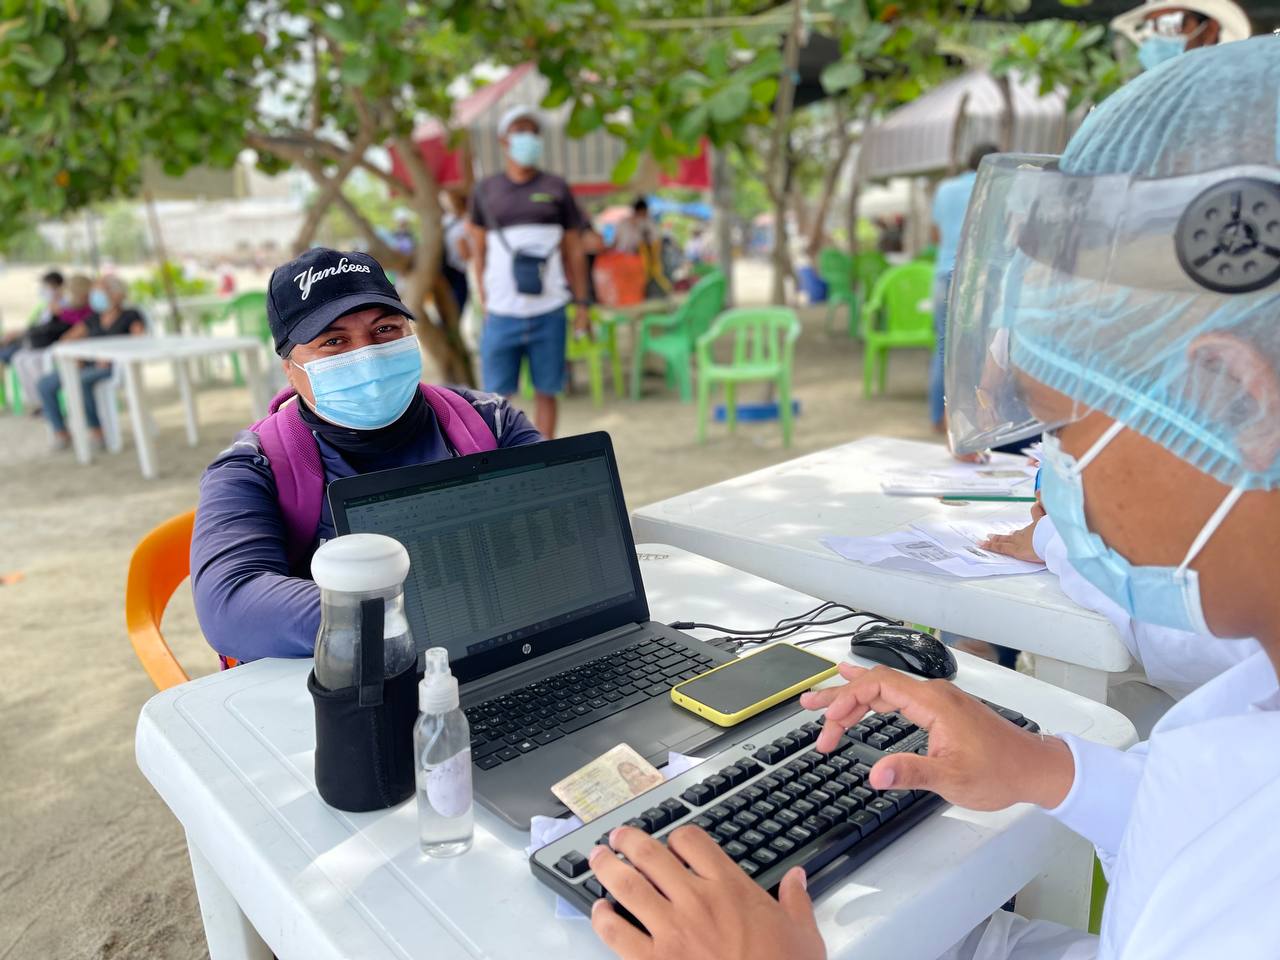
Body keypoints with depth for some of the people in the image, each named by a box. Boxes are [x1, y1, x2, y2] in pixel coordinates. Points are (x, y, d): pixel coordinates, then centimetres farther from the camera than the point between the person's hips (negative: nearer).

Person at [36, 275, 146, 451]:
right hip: (87, 368, 6)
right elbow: (68, 339, 19)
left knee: (80, 381, -37)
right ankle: (60, 433, -6)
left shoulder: (130, 316, 3)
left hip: (113, 369, -6)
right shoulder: (94, 319, 20)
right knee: (44, 384, -14)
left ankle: (95, 430, -23)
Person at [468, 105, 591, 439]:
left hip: (549, 311, 0)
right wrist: (482, 298, 5)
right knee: (496, 393, 1)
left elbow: (574, 251, 9)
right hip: (502, 311, 0)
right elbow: (479, 248, 14)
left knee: (546, 391, 5)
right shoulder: (485, 190, 8)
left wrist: (581, 304, 3)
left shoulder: (556, 189, 7)